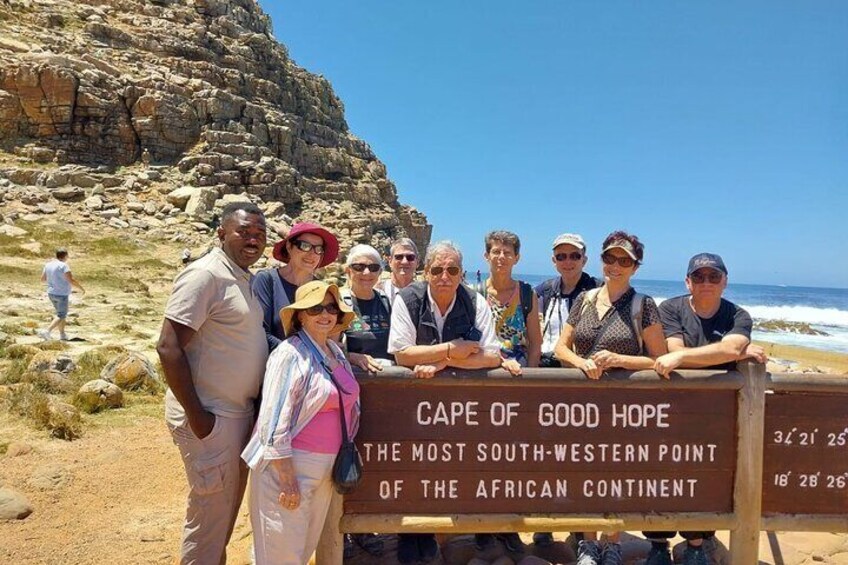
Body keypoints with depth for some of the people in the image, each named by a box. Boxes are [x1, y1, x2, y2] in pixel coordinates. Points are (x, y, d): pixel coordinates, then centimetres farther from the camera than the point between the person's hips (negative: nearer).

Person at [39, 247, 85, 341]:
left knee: (61, 313, 20)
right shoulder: (64, 266, -17)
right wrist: (81, 288, -8)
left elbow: (43, 279, 12)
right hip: (62, 294, -8)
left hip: (51, 293, 8)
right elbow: (71, 280, -21)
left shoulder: (48, 264, 6)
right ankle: (47, 331, -17)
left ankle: (62, 334, 22)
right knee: (61, 316, -1)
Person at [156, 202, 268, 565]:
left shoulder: (246, 279, 9)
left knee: (227, 509, 21)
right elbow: (168, 346, -22)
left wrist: (254, 404, 13)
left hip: (240, 411, 9)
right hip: (210, 416, -9)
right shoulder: (205, 275, -17)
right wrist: (196, 415, -21)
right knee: (210, 514, 4)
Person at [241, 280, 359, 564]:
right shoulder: (290, 355, -16)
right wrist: (288, 481, -20)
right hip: (288, 465, -7)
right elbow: (274, 423, -19)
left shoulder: (335, 351, 8)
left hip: (326, 467, 7)